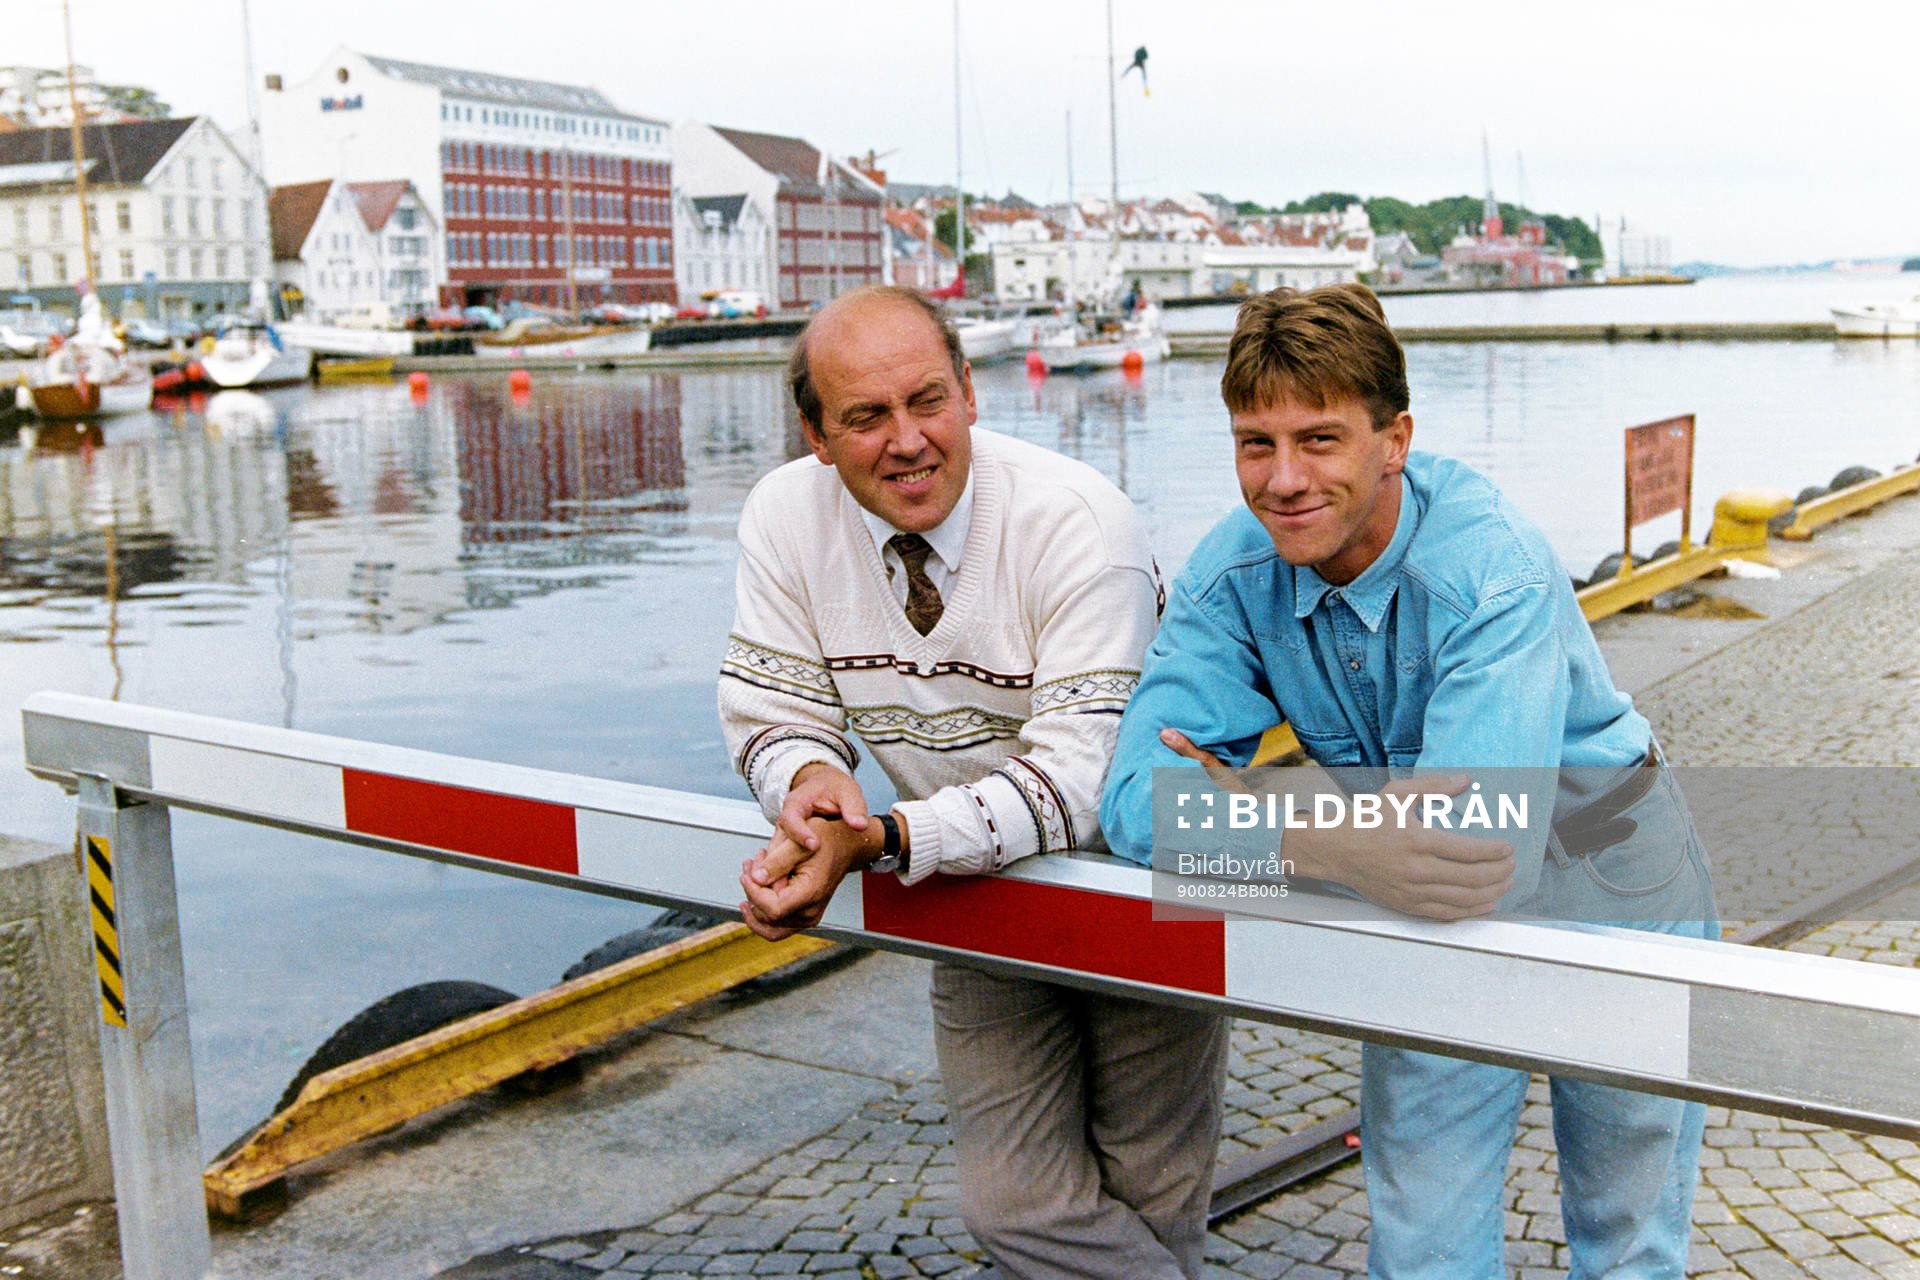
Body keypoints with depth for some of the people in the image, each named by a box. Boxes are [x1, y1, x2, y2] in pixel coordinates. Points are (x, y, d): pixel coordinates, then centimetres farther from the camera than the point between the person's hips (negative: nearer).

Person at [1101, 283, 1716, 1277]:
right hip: (1433, 916, 3)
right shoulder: (1230, 576, -18)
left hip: (1605, 883, -2)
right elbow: (1138, 799, -27)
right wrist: (1328, 849, -46)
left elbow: (1487, 844, -41)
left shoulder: (1496, 572, -32)